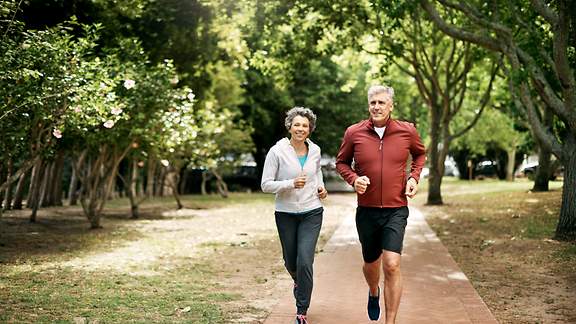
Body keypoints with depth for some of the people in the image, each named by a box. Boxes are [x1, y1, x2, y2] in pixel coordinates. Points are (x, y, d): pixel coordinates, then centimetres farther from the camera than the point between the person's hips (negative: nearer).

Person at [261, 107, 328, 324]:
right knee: (291, 262, 13)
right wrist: (290, 184, -24)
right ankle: (299, 282, 51)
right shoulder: (277, 151, -10)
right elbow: (266, 185, -10)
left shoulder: (314, 150, 1)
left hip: (311, 213, 1)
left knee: (305, 262, -11)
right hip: (286, 214, -1)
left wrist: (320, 186, 6)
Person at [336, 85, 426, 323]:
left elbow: (420, 154, 18)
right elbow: (341, 162, 10)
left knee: (392, 265, -15)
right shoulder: (354, 133, -4)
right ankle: (373, 293, 52)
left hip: (396, 210, -1)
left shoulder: (407, 131, -3)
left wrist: (414, 177, 1)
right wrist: (353, 179, -10)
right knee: (371, 263, 17)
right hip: (366, 211, 2)